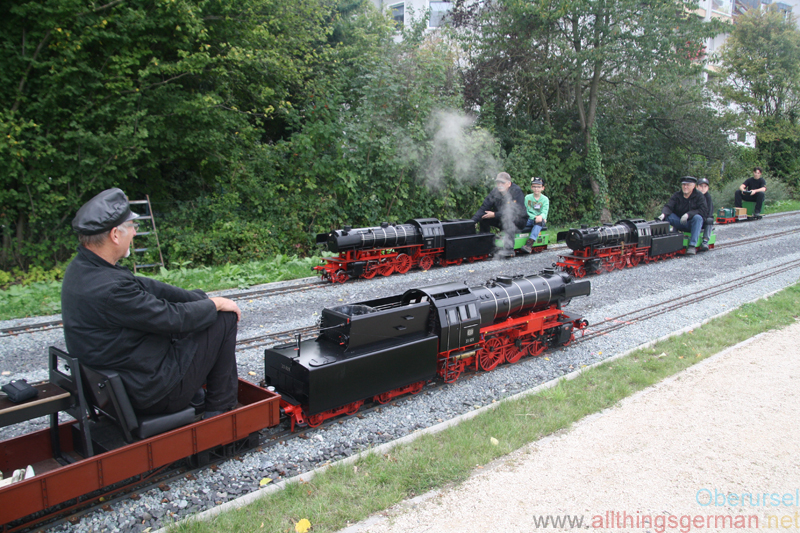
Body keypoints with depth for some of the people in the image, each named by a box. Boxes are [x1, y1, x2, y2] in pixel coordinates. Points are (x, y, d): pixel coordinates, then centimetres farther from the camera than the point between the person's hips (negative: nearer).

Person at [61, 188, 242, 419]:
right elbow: (173, 319, -22)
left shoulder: (81, 268, 1)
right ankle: (220, 409, 9)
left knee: (195, 299, 19)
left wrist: (202, 299, 6)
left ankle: (194, 394, 28)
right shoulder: (108, 288, -30)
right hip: (150, 392, -10)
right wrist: (215, 304, -4)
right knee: (224, 319, -5)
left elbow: (145, 286, 7)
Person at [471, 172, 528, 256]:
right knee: (483, 217, -13)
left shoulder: (517, 192, -18)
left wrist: (495, 215, -26)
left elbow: (514, 212, -27)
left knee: (508, 218, -38)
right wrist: (472, 221, -23)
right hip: (502, 220, 6)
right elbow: (484, 208, -9)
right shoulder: (495, 191, -4)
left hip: (519, 220, -6)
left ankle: (509, 249, -41)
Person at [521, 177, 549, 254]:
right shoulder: (527, 197, 9)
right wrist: (535, 217, -17)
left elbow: (544, 212, -9)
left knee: (540, 221, -37)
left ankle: (529, 243, -49)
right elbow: (525, 211, 1)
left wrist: (541, 216, -34)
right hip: (529, 219, 2)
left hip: (540, 220, -2)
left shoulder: (545, 199, 5)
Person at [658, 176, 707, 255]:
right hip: (679, 223, 2)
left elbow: (702, 210, -16)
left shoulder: (699, 196, -3)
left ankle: (692, 246, -36)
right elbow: (668, 206, -10)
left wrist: (688, 214, -31)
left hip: (692, 224, -2)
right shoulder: (677, 196, 3)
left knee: (697, 218, -34)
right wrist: (663, 214, -34)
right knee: (668, 215, -20)